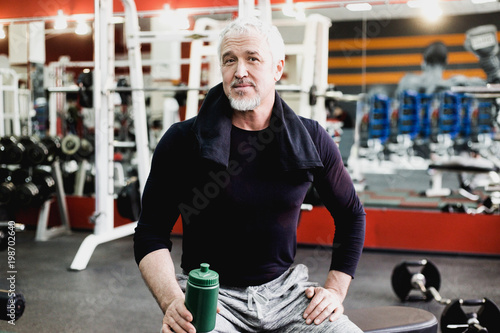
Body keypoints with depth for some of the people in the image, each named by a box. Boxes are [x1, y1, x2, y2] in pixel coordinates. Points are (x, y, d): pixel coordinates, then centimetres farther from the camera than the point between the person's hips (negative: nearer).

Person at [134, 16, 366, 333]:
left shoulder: (311, 140, 0)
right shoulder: (182, 141, -6)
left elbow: (352, 215, 14)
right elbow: (151, 233, -3)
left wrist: (335, 291, 6)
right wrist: (171, 301, -18)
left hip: (285, 289, 3)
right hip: (210, 292, -2)